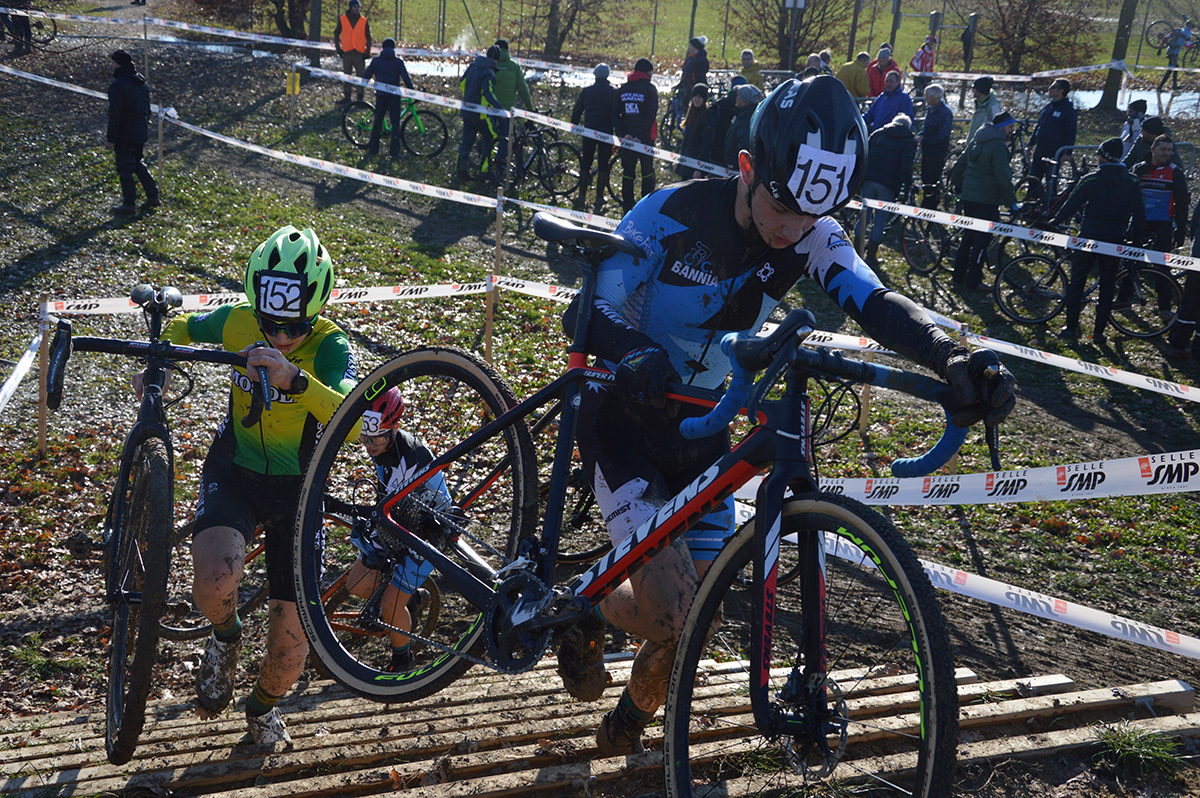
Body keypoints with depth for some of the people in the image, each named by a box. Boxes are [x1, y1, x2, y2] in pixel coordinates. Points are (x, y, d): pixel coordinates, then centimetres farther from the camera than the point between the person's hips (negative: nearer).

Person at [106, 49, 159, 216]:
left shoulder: (118, 85, -19)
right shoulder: (142, 83, 7)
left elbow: (114, 114, -19)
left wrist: (110, 138, -14)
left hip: (124, 135, -8)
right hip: (141, 134, 8)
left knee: (125, 168, 0)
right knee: (138, 164, 21)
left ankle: (129, 204, 5)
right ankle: (152, 196, 20)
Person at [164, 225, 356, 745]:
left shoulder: (330, 344, -19)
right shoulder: (236, 323, -12)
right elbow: (180, 328, 12)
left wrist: (294, 379, -51)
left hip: (296, 488, -1)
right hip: (234, 472, 1)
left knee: (290, 648, -1)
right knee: (214, 584, -33)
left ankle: (264, 706, 37)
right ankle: (225, 637, 6)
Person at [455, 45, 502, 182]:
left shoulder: (473, 65, 6)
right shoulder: (489, 73, -19)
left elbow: (461, 83, 17)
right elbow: (488, 93, -31)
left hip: (467, 109, 7)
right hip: (480, 112, -7)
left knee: (467, 140, 13)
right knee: (491, 137, 10)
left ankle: (461, 168, 11)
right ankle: (485, 168, 12)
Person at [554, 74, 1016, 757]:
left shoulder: (814, 237, -13)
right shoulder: (672, 215, -24)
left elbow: (874, 302, -28)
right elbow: (588, 310, -24)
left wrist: (954, 357, -48)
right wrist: (636, 356, -47)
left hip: (699, 422, 5)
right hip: (623, 411, -5)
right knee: (671, 613, -19)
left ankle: (629, 725, 36)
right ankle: (586, 619, 17)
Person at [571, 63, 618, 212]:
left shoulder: (586, 91, 2)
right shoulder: (614, 91, -4)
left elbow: (576, 111, 5)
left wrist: (574, 127, 17)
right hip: (606, 132, -2)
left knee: (585, 165, 10)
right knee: (603, 166, 4)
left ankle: (582, 197, 9)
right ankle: (599, 199, 3)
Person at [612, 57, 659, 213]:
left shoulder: (623, 88, 7)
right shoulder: (650, 88, -7)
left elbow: (615, 114, 2)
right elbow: (651, 116, -15)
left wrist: (623, 133, -4)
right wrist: (642, 136, -13)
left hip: (626, 138, 3)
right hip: (645, 139, -3)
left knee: (627, 173, 10)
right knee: (647, 173, 9)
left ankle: (627, 208, 10)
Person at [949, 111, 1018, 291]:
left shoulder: (977, 141, 12)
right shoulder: (998, 145, -15)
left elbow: (960, 164, 21)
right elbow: (1002, 177, -19)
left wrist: (956, 184, 33)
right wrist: (1012, 200, -12)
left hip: (968, 196, 8)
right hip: (987, 200, -8)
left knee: (968, 236, 17)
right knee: (982, 240, -2)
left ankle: (958, 276, 21)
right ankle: (973, 282, 1)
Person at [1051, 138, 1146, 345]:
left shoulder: (1090, 180, -9)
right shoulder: (1132, 183, 0)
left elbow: (1071, 205, -5)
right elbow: (1139, 214, 2)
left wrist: (1055, 221, 11)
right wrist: (1133, 238, 14)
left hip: (1089, 237, -2)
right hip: (1115, 241, 3)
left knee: (1077, 282, 8)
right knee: (1107, 285, 10)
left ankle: (1071, 327, 7)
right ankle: (1099, 331, 9)